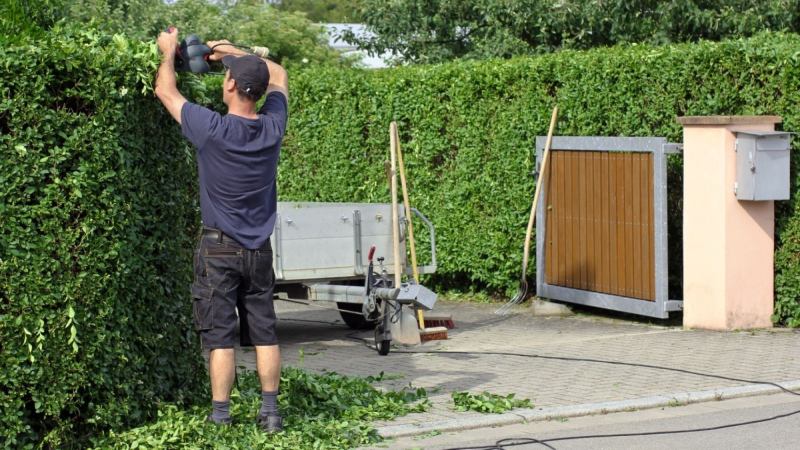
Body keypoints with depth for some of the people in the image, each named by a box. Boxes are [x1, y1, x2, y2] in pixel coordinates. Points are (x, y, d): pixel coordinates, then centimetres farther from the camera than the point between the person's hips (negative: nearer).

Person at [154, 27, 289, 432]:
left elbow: (165, 91, -1)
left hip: (219, 249, -4)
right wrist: (233, 51, 21)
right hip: (259, 249, 4)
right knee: (264, 333, 9)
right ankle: (270, 411, 12)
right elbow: (278, 75, 17)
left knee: (220, 337, -2)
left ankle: (220, 419, 0)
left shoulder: (213, 129, -16)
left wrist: (169, 51, 16)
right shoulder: (272, 126, -4)